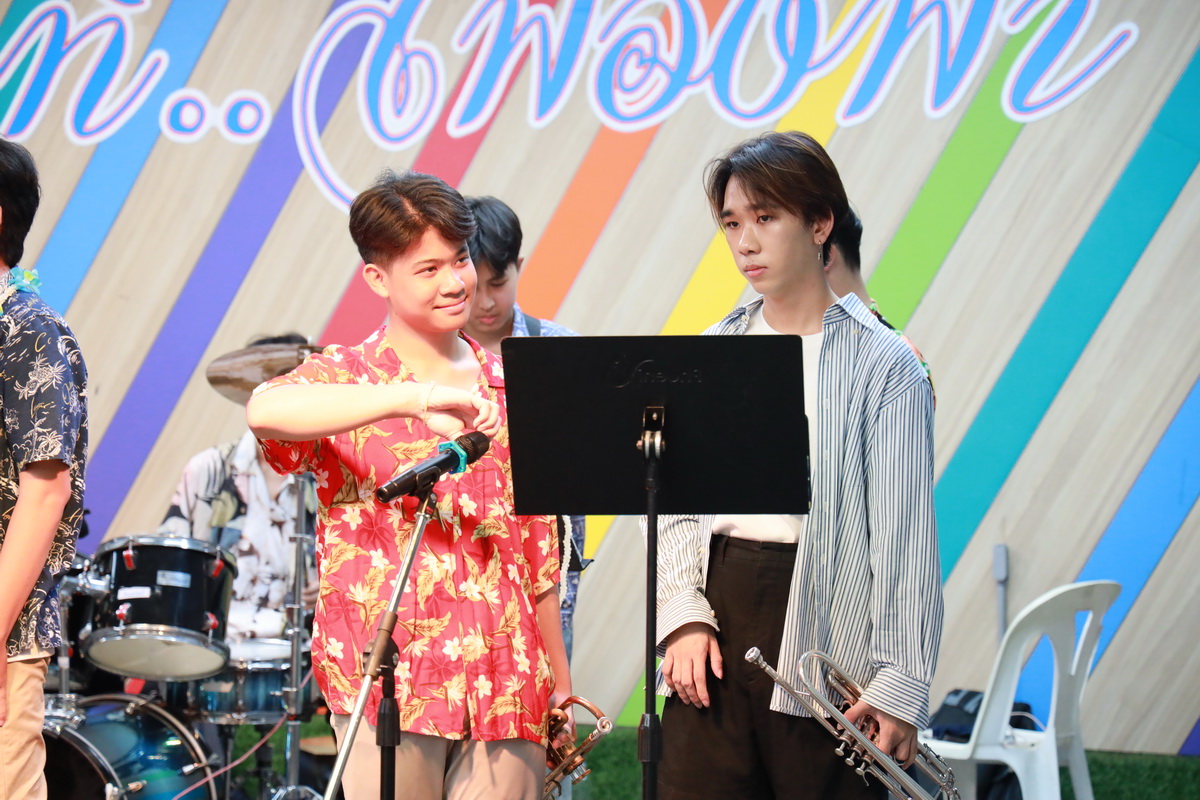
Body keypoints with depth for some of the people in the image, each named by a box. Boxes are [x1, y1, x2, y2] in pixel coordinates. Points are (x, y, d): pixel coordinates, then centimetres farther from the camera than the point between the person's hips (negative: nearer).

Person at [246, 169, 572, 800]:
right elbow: (265, 411, -26)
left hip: (505, 688, 4)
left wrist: (560, 683, 18)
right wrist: (413, 400, -34)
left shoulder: (506, 389, 14)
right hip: (389, 682, -4)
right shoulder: (345, 379, -1)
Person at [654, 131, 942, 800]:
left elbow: (904, 529, -7)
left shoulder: (882, 363, -3)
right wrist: (684, 615, -4)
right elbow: (676, 502, 12)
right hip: (716, 605, 4)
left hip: (825, 629, -4)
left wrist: (900, 683, -11)